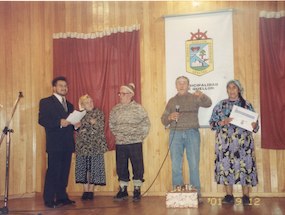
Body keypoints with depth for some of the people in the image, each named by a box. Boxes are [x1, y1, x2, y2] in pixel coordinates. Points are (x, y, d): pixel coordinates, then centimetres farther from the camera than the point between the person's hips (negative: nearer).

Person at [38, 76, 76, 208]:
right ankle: (49, 200, 2)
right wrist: (59, 122, -20)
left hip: (67, 144, 6)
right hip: (54, 143, -6)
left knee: (64, 172, 7)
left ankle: (62, 197, 16)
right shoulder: (46, 102, 2)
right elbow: (42, 120, -10)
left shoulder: (69, 105, 22)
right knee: (53, 171, -5)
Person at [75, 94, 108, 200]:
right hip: (82, 146, 1)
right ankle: (85, 190, 10)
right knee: (83, 168, 2)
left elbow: (101, 127, -1)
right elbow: (76, 129, 3)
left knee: (93, 168, -1)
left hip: (95, 146, -1)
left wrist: (95, 123, -17)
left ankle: (91, 190, 9)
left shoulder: (98, 113, 4)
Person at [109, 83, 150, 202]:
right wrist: (117, 135, 5)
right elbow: (112, 125, 15)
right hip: (120, 143, 3)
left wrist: (141, 136, -5)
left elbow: (146, 123, -1)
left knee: (137, 166, 1)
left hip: (135, 143, -3)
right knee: (121, 167, 8)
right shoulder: (115, 109, 8)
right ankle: (123, 190, 20)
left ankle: (137, 191, 13)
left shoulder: (138, 108, -3)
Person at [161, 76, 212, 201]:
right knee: (176, 166, 2)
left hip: (192, 133, -2)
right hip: (175, 134, 2)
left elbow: (208, 104, -9)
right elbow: (163, 120, 14)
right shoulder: (172, 101, 17)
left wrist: (202, 96, -30)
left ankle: (196, 194, 5)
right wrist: (169, 117, -9)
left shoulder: (194, 98, 9)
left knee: (194, 165, -2)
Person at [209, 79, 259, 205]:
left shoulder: (247, 105, 8)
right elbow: (212, 123, 6)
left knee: (244, 166, -4)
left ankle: (246, 196, 5)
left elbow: (254, 124, 8)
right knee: (226, 166, -1)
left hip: (243, 142, -1)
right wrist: (223, 122, -13)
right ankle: (229, 196, 9)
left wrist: (254, 125, -15)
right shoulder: (220, 105, 11)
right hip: (225, 142, 1)